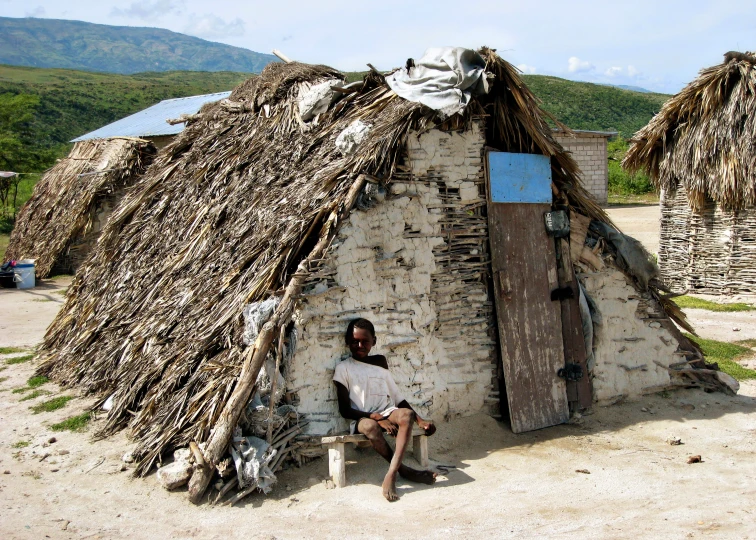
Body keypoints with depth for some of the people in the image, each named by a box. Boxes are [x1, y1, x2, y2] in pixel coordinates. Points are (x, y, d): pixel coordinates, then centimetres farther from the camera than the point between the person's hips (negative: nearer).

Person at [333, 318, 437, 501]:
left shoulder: (380, 364, 18)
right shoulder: (344, 368, 4)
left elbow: (399, 399, 16)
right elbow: (345, 410, -4)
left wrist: (420, 421, 1)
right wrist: (376, 418, -16)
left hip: (388, 413, 3)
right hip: (362, 418, -3)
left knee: (406, 414, -32)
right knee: (370, 426, -39)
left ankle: (391, 475, -41)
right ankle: (403, 469, -23)